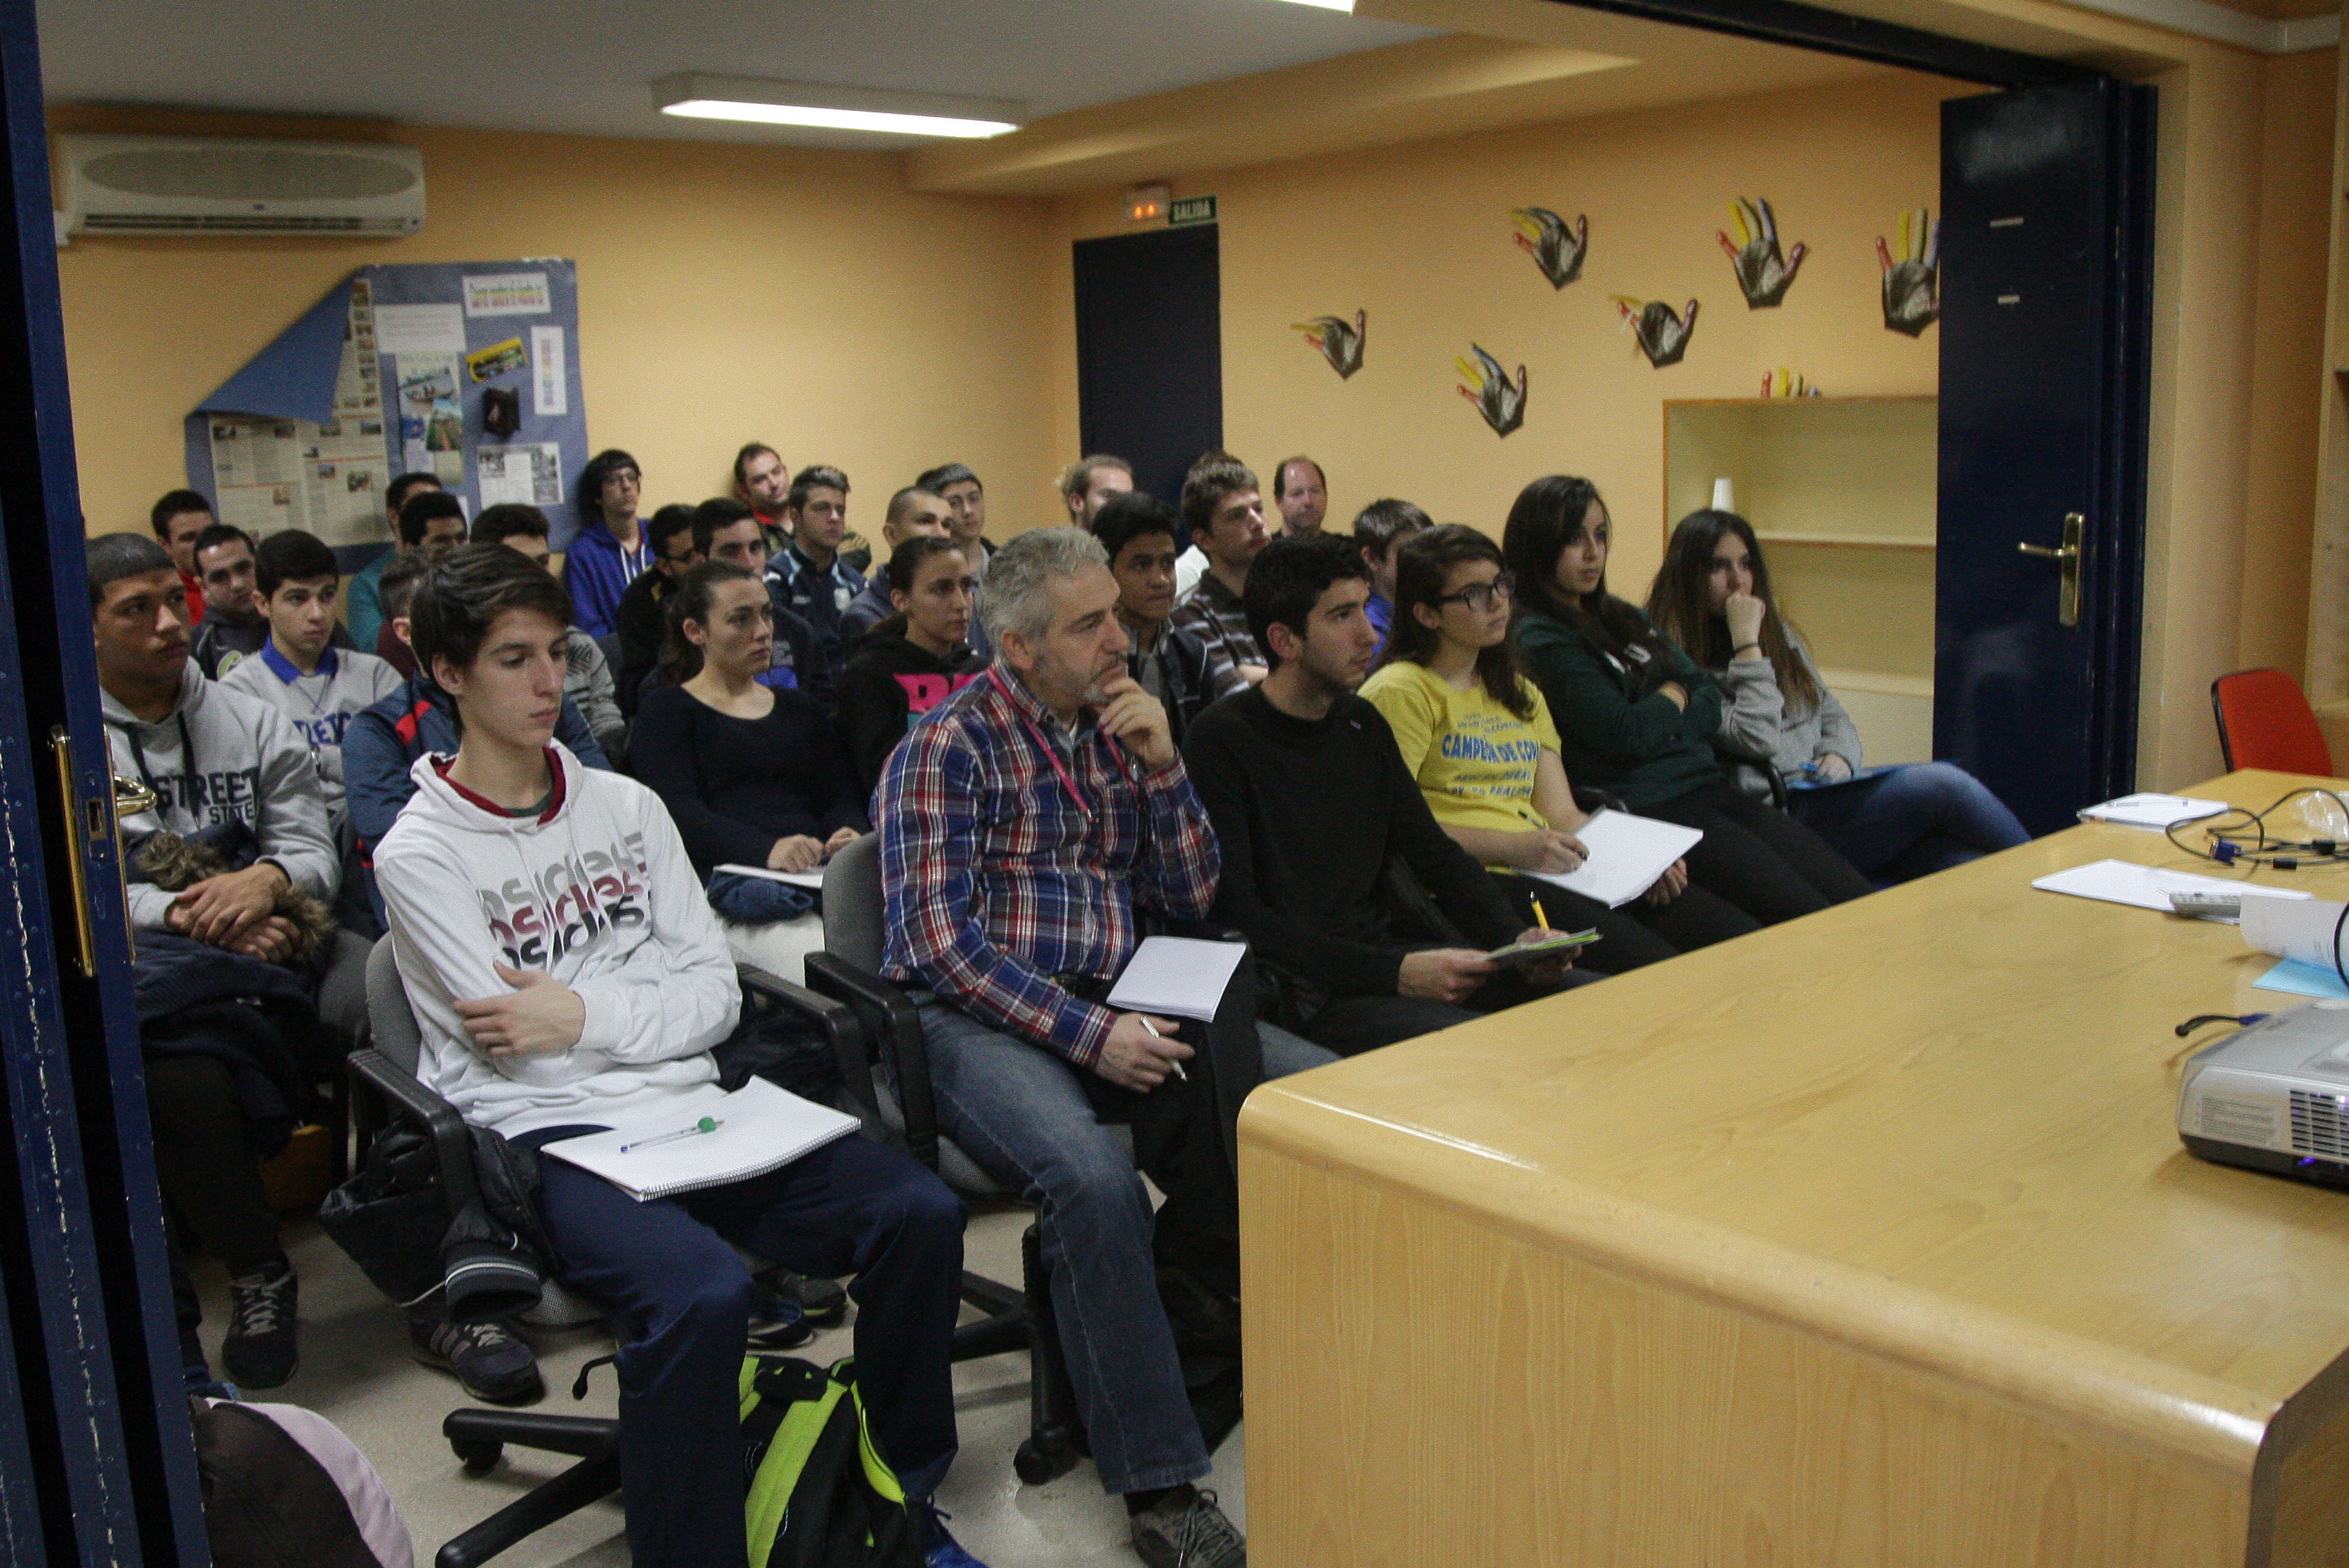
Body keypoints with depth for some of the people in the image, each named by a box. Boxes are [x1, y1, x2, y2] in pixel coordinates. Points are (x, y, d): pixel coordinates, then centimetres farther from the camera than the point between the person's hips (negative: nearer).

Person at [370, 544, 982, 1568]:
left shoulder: (626, 804, 15)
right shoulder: (419, 853, 1)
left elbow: (717, 994, 8)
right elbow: (516, 1048, -7)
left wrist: (590, 1014, -6)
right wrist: (647, 1005, -2)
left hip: (691, 1106, 5)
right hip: (552, 1138, -5)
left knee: (922, 1214, -15)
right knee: (700, 1293, -35)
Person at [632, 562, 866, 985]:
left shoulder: (800, 709, 30)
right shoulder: (666, 710, 12)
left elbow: (840, 797, 18)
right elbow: (678, 812, -5)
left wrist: (849, 834, -8)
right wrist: (766, 850, -24)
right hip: (727, 883, -5)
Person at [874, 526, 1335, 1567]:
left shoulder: (1118, 729, 14)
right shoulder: (947, 747, -4)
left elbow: (1190, 898, 12)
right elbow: (938, 941, -13)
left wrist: (1161, 765, -3)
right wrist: (1086, 1034, -21)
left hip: (1115, 1007, 6)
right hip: (980, 1019, -6)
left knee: (1328, 1088, -18)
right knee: (1093, 1178, -35)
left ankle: (1195, 1268, 4)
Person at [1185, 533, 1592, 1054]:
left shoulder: (1363, 724, 13)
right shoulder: (1221, 742, -11)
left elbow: (1435, 852, 16)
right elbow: (1237, 918, -17)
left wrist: (1519, 938, -2)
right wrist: (1394, 973, -22)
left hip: (1387, 949, 8)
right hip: (1302, 988, -8)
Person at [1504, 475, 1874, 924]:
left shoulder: (1623, 618, 19)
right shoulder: (1539, 640, -8)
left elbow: (1712, 701, 15)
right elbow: (1623, 732, -17)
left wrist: (1656, 716, -5)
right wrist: (1674, 701, 3)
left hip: (1710, 785, 9)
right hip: (1648, 811, -8)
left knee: (1864, 903, -4)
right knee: (1810, 917, -20)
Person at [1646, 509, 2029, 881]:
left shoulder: (1776, 633, 22)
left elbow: (1834, 718, 24)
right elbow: (1756, 739, -14)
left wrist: (1838, 757, 1)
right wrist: (1747, 644, -10)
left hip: (1828, 795, 8)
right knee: (1941, 783, -23)